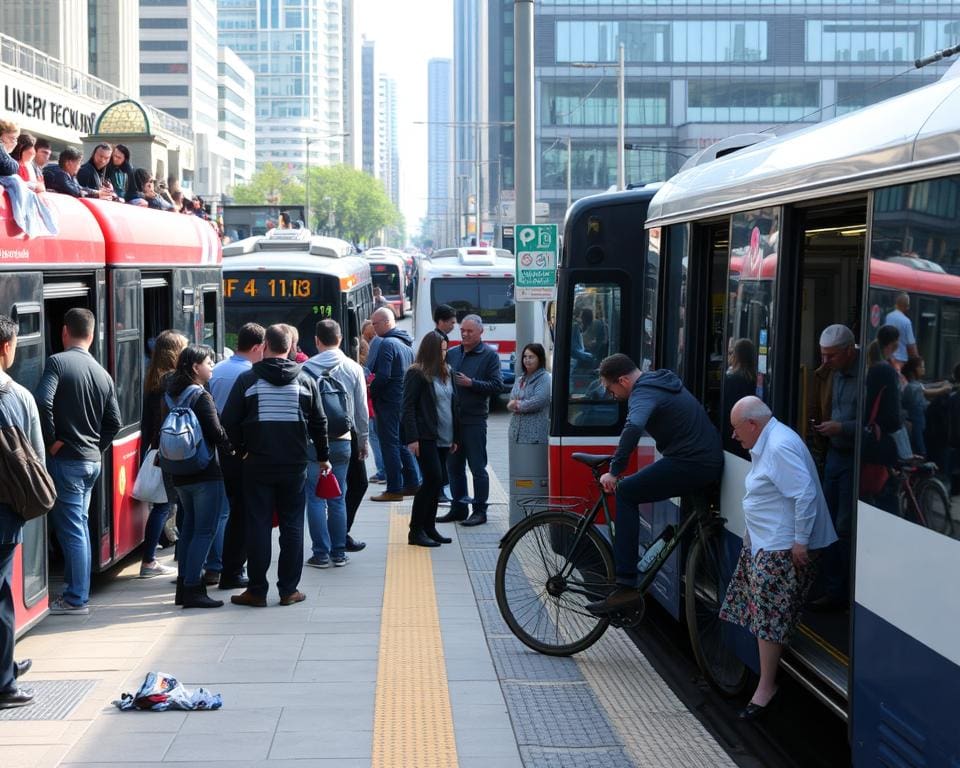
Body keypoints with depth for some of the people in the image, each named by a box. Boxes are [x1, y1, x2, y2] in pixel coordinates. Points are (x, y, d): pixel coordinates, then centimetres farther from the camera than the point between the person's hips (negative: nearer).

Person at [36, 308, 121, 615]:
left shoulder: (57, 362, -11)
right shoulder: (102, 374, 9)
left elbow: (42, 402, -25)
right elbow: (114, 422, 9)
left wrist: (51, 440, -14)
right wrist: (96, 447, 14)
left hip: (66, 460, -7)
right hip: (92, 461, 7)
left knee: (71, 529, -2)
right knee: (80, 526, 17)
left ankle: (76, 599, 2)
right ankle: (78, 591, 23)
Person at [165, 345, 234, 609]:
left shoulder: (170, 396, 11)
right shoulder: (201, 397, -13)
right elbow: (216, 432, -15)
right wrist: (231, 448, 1)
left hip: (179, 473, 8)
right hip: (205, 472, -8)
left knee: (189, 526, 16)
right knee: (206, 530, -5)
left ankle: (184, 585, 18)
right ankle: (193, 588, -8)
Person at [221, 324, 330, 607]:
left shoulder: (247, 379, -4)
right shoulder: (305, 381, 1)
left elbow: (229, 421, -4)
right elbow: (319, 422, 7)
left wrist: (240, 450, 11)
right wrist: (323, 456, 18)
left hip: (257, 465, -1)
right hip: (295, 465, 1)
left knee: (258, 526, 4)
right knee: (292, 526, 7)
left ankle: (257, 590, 6)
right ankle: (289, 589, 8)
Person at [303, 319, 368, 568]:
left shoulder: (306, 368, -6)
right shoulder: (353, 368, 2)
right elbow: (361, 409, 7)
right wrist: (363, 440, 17)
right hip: (342, 441, 2)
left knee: (315, 498, 3)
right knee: (338, 498, 10)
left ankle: (321, 553, 1)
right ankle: (339, 553, 12)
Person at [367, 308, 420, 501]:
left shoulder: (387, 344, -15)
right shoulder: (406, 343, 14)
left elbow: (383, 376, -23)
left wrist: (371, 390, -6)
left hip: (389, 401, -9)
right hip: (405, 400, 9)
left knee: (389, 443, -4)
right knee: (402, 442, 17)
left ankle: (394, 489, -3)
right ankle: (412, 484, 19)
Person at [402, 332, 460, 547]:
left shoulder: (447, 372, 14)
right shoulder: (416, 374, -7)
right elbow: (408, 407, -10)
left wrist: (455, 437, 15)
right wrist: (412, 438, -17)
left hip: (444, 439, 7)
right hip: (426, 438, -7)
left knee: (435, 482, 9)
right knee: (433, 480, -12)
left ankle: (429, 527, 16)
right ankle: (416, 530, -5)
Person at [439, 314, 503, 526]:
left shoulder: (489, 355, -2)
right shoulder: (452, 354, 13)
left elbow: (497, 386, -8)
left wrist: (471, 383, -16)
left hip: (474, 419, -6)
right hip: (452, 418, 6)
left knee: (478, 467, -1)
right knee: (454, 466, 11)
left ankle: (480, 510, 6)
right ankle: (458, 507, 21)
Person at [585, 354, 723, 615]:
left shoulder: (643, 393, -13)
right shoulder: (662, 380, 17)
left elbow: (633, 428, -34)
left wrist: (614, 471, -27)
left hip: (690, 464, -10)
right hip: (710, 461, 10)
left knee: (626, 492, -10)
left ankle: (626, 587, -17)